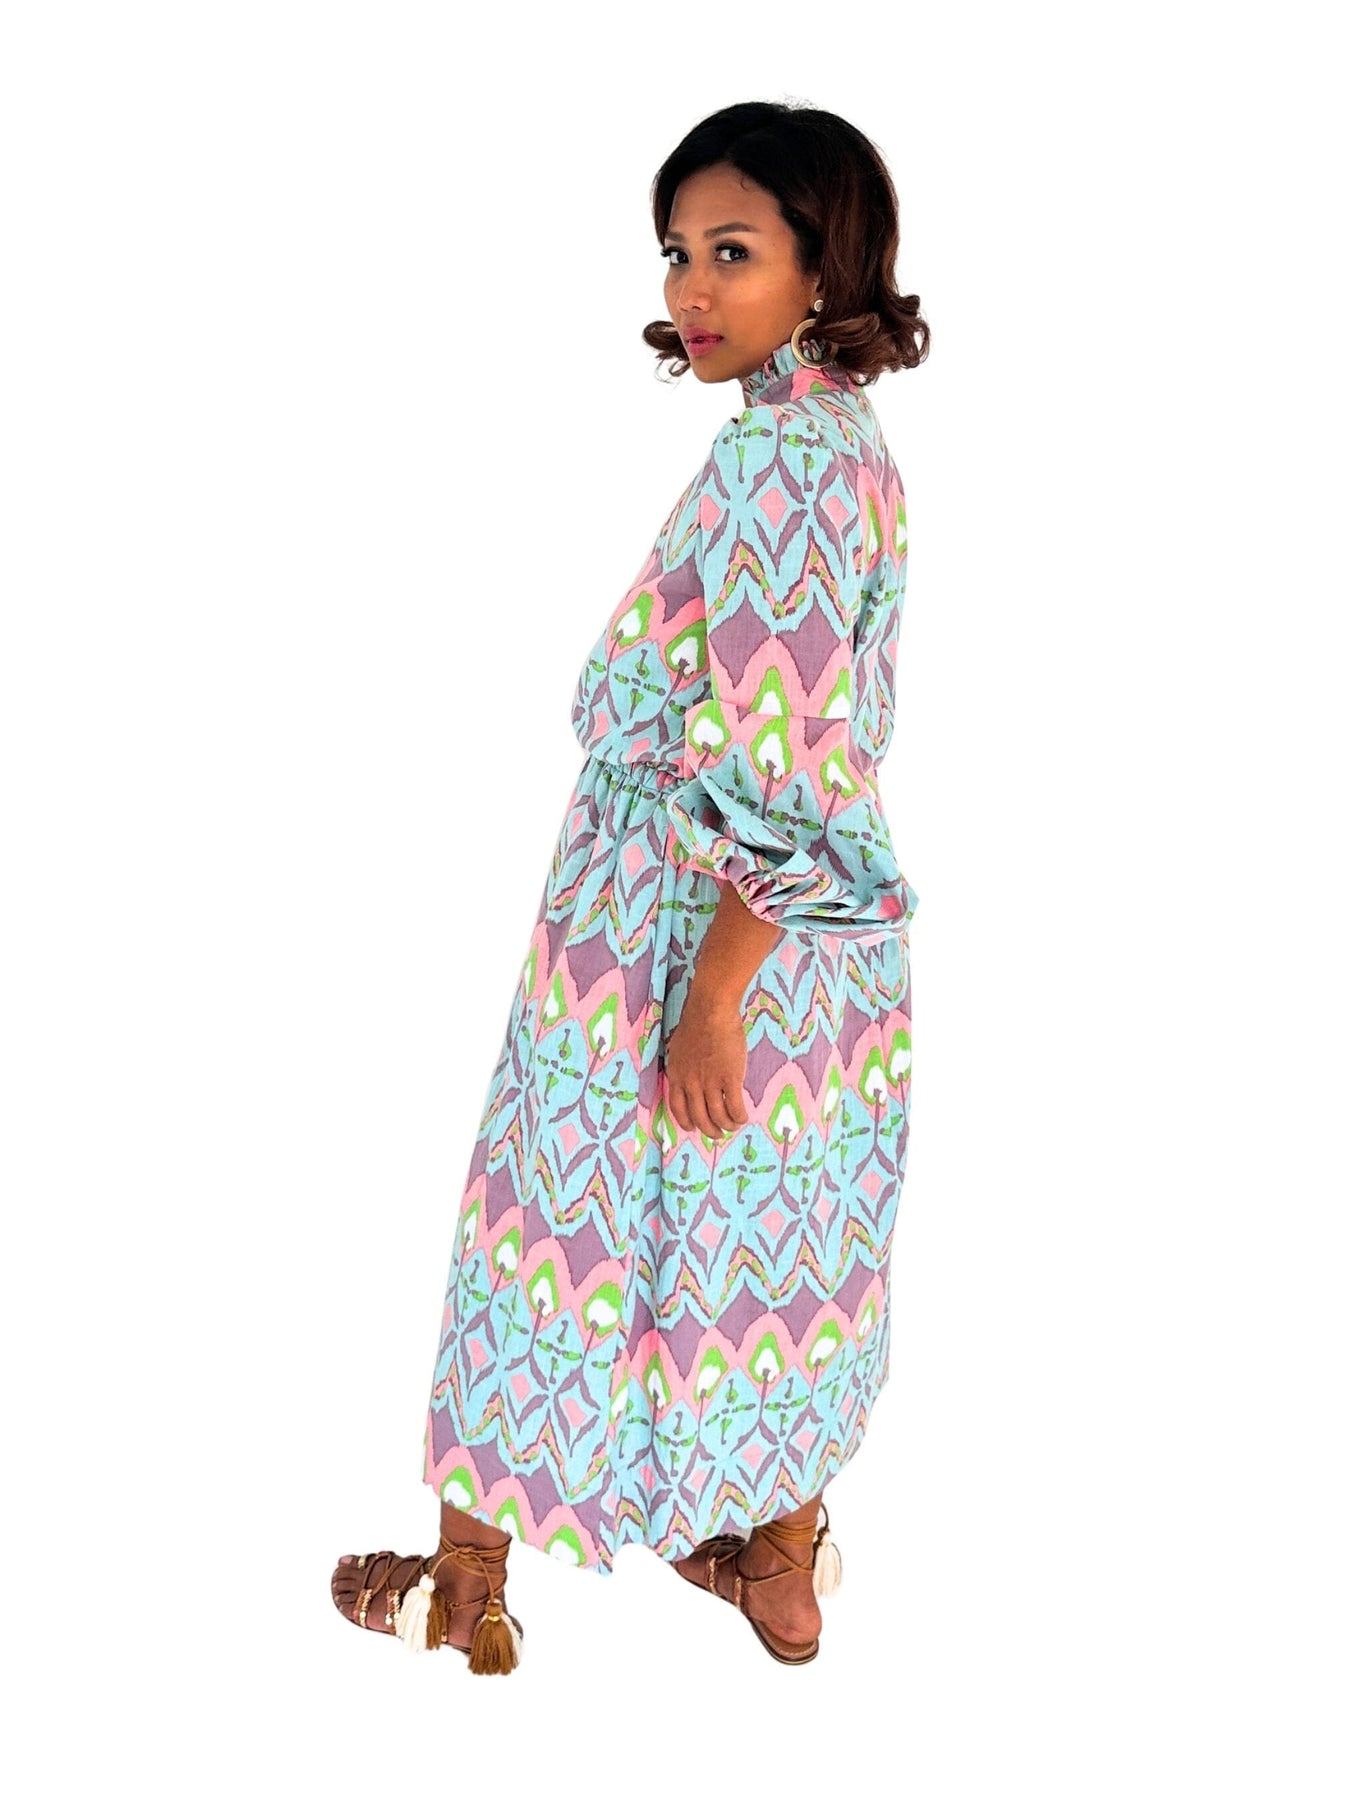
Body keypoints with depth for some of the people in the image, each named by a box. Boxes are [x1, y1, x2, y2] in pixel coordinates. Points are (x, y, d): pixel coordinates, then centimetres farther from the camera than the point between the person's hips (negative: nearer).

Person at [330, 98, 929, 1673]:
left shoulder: (776, 453, -22)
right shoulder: (846, 433, 7)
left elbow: (784, 773, -26)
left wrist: (711, 998, -22)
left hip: (710, 938, -9)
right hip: (824, 948, 9)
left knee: (575, 1241, 7)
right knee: (780, 1252, 19)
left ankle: (467, 1591, 23)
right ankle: (782, 1568, 33)